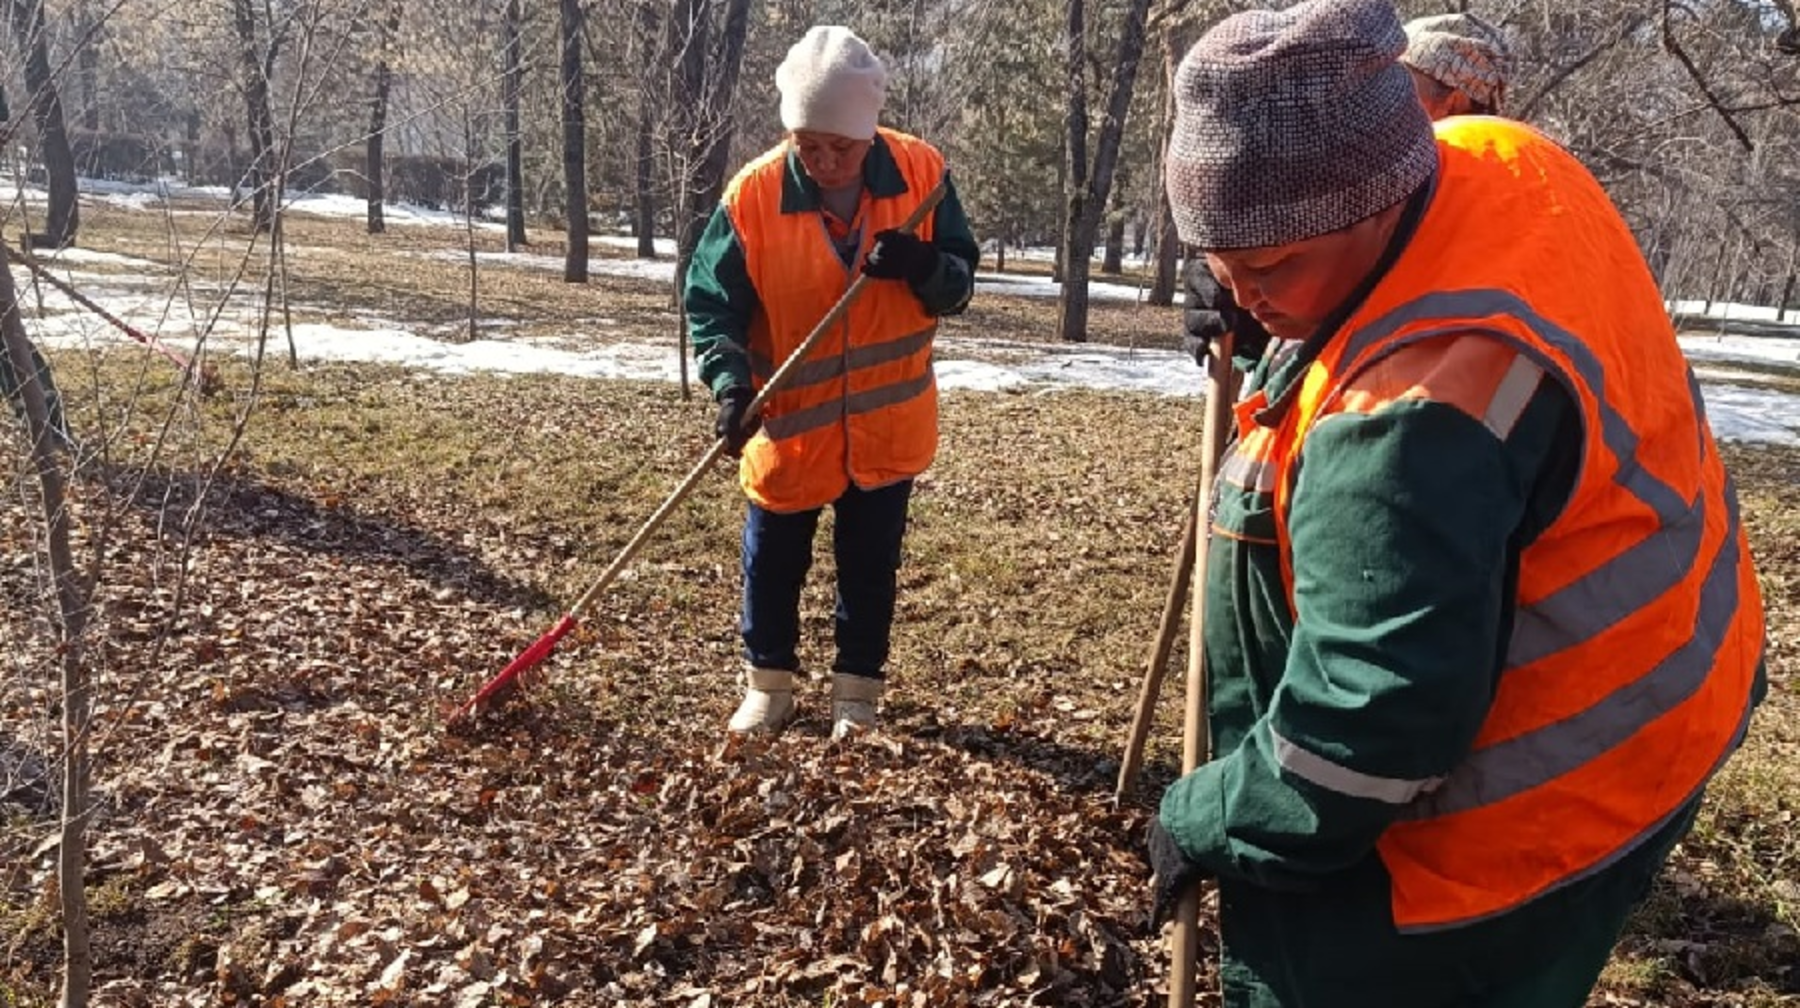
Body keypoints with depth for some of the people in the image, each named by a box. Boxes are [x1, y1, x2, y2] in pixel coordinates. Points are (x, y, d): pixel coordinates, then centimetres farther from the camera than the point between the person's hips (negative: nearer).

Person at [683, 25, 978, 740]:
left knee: (869, 567, 13)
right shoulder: (754, 194, -15)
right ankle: (768, 683, 34)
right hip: (789, 427, 0)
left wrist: (924, 268, -26)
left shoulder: (921, 173, -11)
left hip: (886, 426, 1)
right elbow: (712, 304, -10)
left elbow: (960, 281, -3)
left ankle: (857, 692, 31)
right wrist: (732, 385, -26)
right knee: (773, 564, 14)